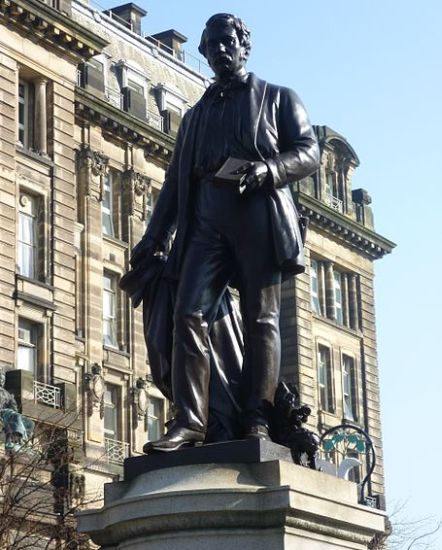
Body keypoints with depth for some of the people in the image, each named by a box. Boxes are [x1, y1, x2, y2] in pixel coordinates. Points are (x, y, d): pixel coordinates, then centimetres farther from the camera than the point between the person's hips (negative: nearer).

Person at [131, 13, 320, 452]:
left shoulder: (277, 98, 16)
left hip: (260, 220, -4)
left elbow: (309, 153, 4)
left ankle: (256, 423, -9)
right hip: (207, 224, 4)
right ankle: (189, 422, -19)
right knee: (189, 315, -13)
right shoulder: (195, 115, 28)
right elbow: (176, 181, 25)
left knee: (260, 320, -7)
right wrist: (154, 237, 15)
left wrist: (266, 169, -16)